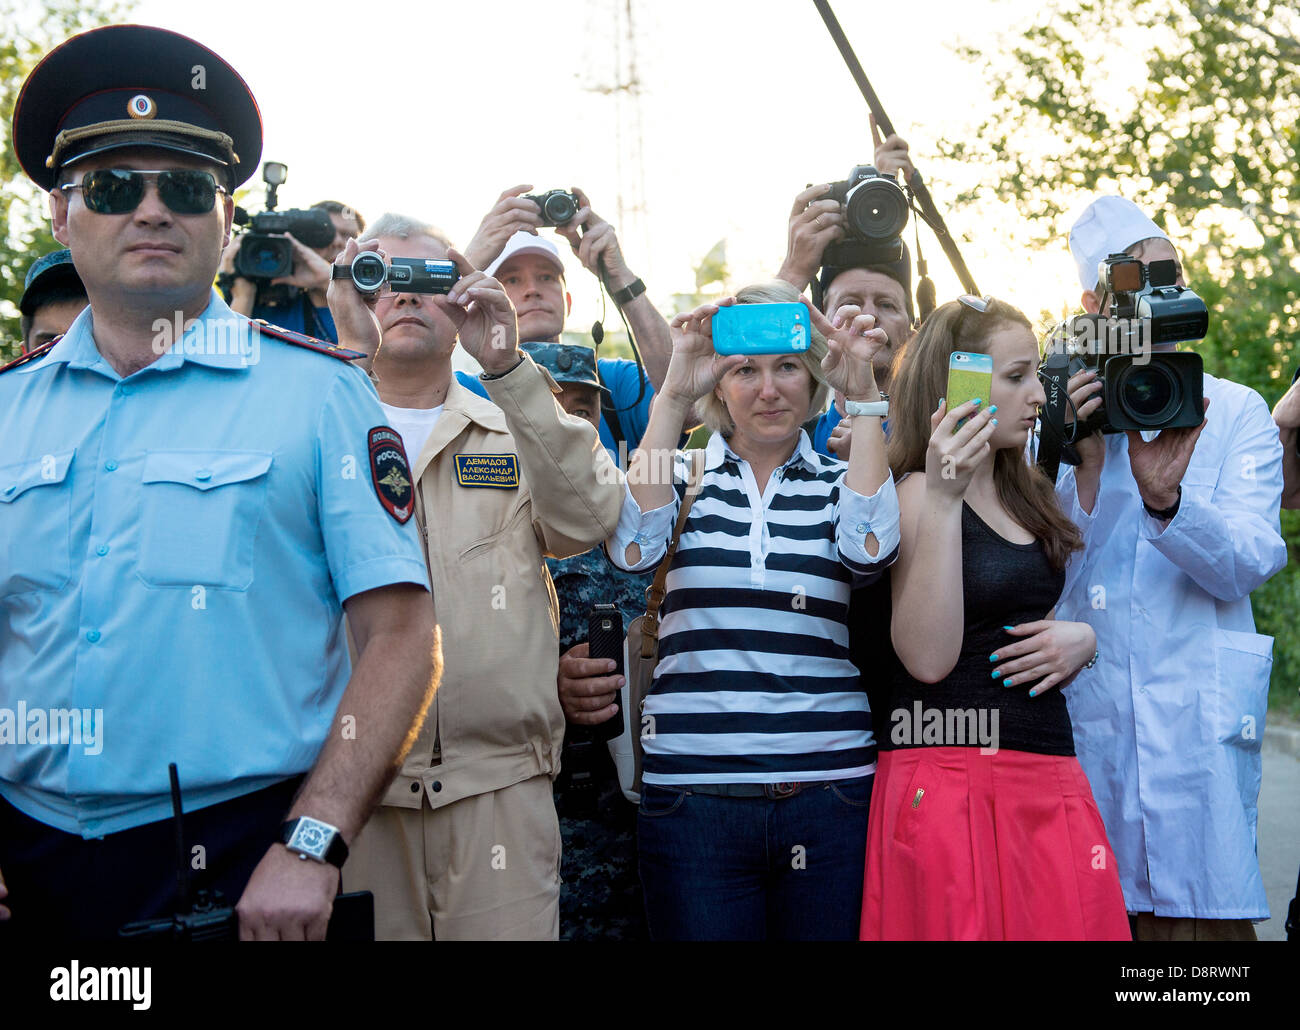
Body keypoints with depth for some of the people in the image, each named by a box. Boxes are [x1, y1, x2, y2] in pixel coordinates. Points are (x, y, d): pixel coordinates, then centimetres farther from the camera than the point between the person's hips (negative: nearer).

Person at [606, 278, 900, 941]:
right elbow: (634, 547, -13)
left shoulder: (837, 483, 9)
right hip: (694, 793, -1)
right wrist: (674, 395, -15)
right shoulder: (685, 475, 7)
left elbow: (869, 547, -13)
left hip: (829, 790, 1)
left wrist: (862, 399, -14)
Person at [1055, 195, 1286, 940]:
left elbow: (1250, 563, -8)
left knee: (1204, 912, -1)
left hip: (1201, 719, -1)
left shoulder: (1237, 412, 6)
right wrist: (1088, 463, -16)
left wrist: (1167, 499, -26)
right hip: (1083, 707, 1)